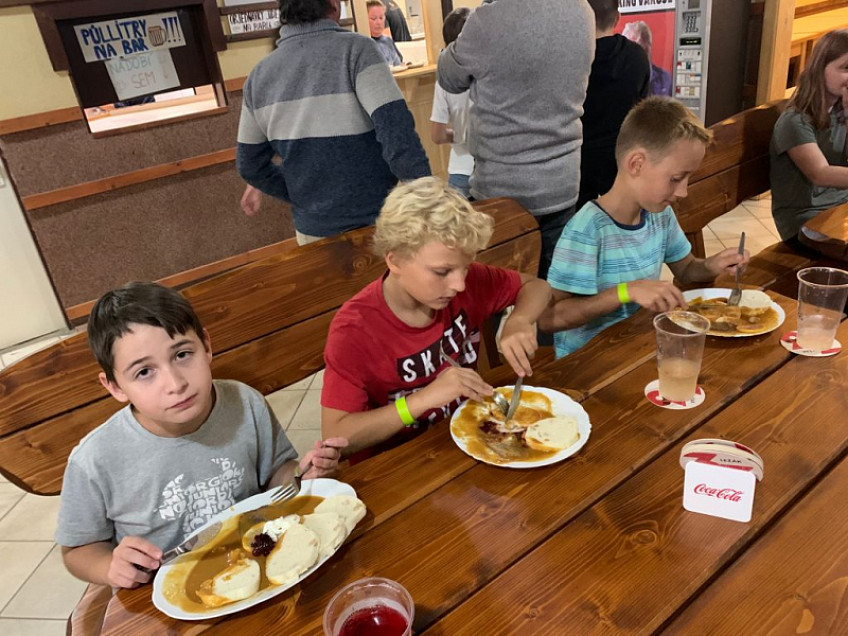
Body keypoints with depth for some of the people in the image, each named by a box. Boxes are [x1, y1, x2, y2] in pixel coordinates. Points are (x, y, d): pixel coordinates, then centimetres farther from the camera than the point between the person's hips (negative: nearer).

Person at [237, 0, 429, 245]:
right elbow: (398, 135, -22)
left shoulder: (258, 76, 3)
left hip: (312, 232, 5)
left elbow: (249, 165, 9)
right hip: (374, 225, -4)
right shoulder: (354, 50, -12)